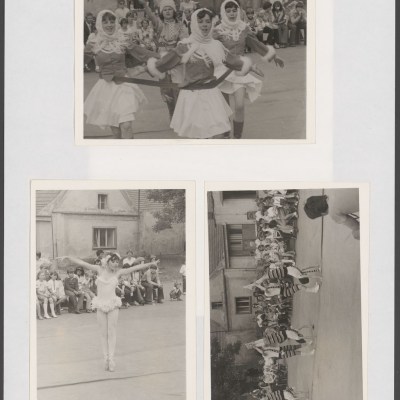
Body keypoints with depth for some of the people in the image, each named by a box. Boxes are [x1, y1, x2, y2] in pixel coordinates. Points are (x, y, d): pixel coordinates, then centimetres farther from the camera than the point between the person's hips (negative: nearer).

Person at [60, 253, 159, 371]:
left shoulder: (118, 272, 1)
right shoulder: (100, 269, 0)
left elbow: (134, 268, 0)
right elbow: (83, 264, -4)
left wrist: (149, 264, -3)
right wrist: (69, 259, -12)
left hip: (113, 305, 0)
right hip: (100, 305, 0)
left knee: (112, 332, 0)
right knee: (103, 333, 6)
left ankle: (111, 358, 4)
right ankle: (106, 358, 13)